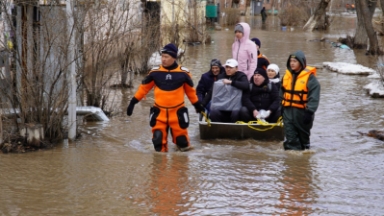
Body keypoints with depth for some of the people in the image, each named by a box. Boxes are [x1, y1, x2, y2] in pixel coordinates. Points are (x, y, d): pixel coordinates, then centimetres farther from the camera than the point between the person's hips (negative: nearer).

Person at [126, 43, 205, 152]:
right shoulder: (155, 72, -3)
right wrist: (133, 102, 5)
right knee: (158, 138, -1)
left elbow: (190, 90, 10)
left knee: (181, 139, 2)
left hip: (177, 112, -1)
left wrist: (197, 105, 18)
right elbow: (144, 87, 6)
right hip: (159, 111, 1)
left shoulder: (183, 73, -4)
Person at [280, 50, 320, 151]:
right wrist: (282, 107, 17)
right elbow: (282, 93, 19)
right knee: (290, 136, -2)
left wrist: (309, 111, -19)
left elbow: (314, 96, -14)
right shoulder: (287, 75, 8)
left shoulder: (309, 77, -11)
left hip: (302, 111, -5)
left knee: (303, 135, 12)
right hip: (288, 111, 5)